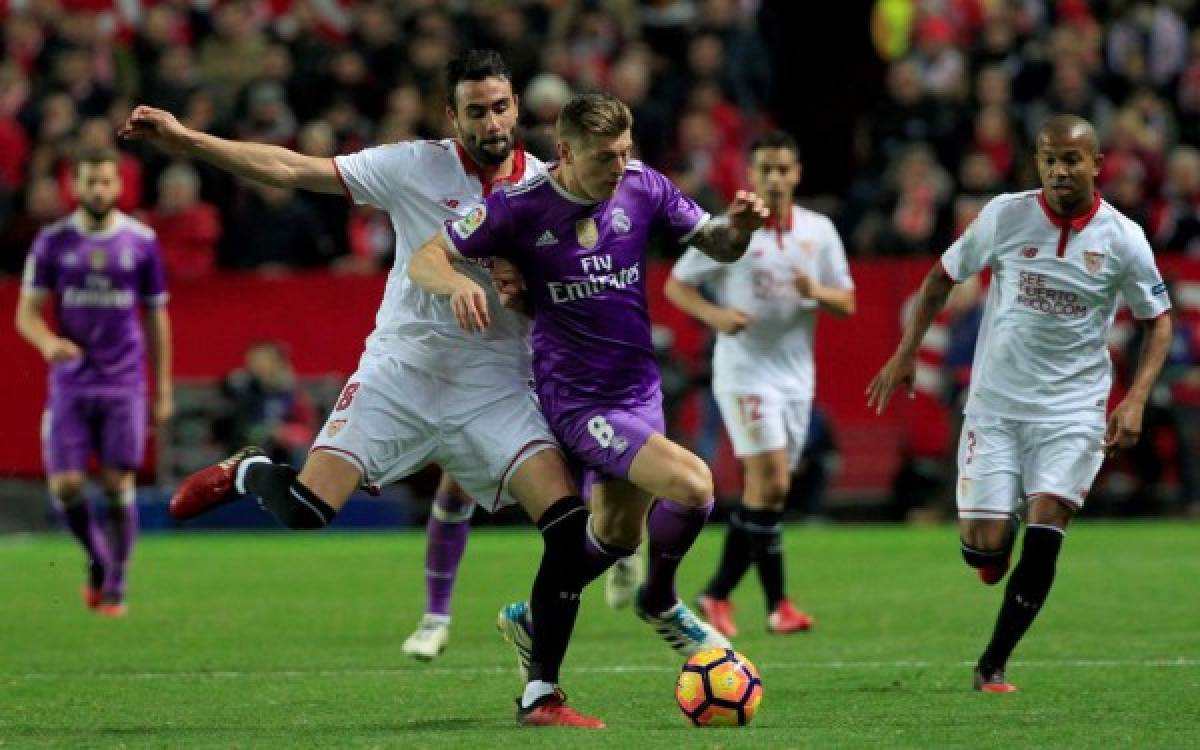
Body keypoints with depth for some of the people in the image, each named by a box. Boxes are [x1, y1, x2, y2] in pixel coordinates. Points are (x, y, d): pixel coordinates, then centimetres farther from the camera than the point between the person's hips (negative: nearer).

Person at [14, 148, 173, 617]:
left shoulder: (141, 242, 2)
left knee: (118, 484, -5)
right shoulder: (52, 242, 1)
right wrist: (47, 341, -21)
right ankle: (98, 558, 22)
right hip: (70, 381, 0)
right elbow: (27, 313, 2)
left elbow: (156, 317, 9)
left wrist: (163, 389, 8)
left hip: (124, 383, 0)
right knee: (65, 485, -6)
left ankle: (115, 587, 8)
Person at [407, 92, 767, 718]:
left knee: (616, 536, 14)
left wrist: (737, 227, -17)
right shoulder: (521, 208, -16)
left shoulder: (642, 187, -4)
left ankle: (531, 619, 39)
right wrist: (458, 283, -32)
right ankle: (661, 603, 5)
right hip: (577, 400, -6)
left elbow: (715, 246, 6)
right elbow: (424, 260, -10)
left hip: (638, 386, 6)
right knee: (691, 484, -23)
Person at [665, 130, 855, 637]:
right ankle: (777, 603, -10)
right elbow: (676, 285, 0)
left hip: (796, 375, 5)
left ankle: (718, 594, 18)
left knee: (767, 491, 6)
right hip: (744, 371, -5)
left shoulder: (819, 230, 6)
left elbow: (847, 303, 8)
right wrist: (715, 315, -18)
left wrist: (816, 292, -14)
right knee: (771, 482, -16)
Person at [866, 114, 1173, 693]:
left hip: (1073, 410, 0)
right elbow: (943, 276, 9)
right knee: (983, 547, -7)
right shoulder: (1006, 216, -5)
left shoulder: (1123, 238, -6)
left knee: (1046, 527, -14)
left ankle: (993, 665, 0)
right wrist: (906, 354, 5)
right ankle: (998, 544, 33)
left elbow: (1158, 321, 5)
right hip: (995, 403, 1)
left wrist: (1135, 400, -8)